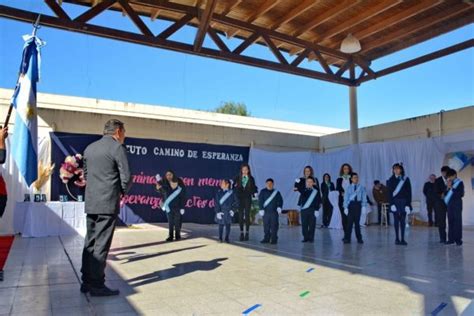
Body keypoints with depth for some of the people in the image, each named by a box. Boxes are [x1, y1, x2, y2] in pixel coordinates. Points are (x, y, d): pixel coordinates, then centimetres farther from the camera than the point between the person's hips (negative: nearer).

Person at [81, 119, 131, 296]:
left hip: (91, 203, 7)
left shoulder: (90, 148, 13)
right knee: (101, 245, -2)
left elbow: (86, 174, 19)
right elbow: (126, 178, -13)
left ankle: (87, 282, 20)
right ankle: (96, 285, 4)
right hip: (108, 204, -7)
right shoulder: (117, 147, -9)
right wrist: (122, 191, 6)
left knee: (90, 242, 13)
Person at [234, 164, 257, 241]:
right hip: (240, 198, 0)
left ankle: (247, 233, 8)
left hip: (248, 198, 0)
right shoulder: (238, 178, 4)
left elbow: (253, 188, 10)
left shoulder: (251, 179, 5)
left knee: (247, 215, 0)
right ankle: (241, 233, 9)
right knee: (240, 216, 1)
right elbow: (234, 186, 2)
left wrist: (255, 193, -8)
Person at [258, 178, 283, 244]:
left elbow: (280, 201, 6)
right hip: (266, 212, 0)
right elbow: (260, 201, 0)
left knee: (274, 226, -1)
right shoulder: (263, 192, 4)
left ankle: (274, 239, 4)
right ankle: (266, 238, 14)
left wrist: (279, 207, -9)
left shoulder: (276, 192, 7)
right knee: (266, 225, 5)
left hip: (274, 212, 0)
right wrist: (261, 209, -8)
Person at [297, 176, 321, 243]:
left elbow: (318, 202, -3)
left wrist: (317, 210, -8)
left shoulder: (316, 191, -1)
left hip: (312, 211, -3)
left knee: (312, 225, 1)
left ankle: (311, 238, 10)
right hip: (303, 210, 3)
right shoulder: (303, 191, 8)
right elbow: (300, 200, 14)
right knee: (304, 225, 5)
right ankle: (305, 238, 14)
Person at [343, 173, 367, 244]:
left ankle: (359, 238, 17)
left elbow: (364, 198, 1)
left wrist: (364, 206, -7)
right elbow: (346, 198, 1)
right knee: (350, 221, -2)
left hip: (358, 204, 1)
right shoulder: (348, 188, 2)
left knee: (357, 222, 7)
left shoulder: (361, 187, 3)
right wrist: (345, 207, -5)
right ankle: (347, 238, 3)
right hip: (351, 204, -1)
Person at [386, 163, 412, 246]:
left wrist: (408, 204, -7)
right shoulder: (391, 180, 3)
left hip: (403, 202, 0)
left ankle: (402, 239, 4)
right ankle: (397, 239, 7)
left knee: (403, 221, 0)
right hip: (395, 202, 0)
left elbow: (409, 192, 0)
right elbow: (389, 193, 0)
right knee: (396, 220, 2)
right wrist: (391, 204, -10)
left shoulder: (405, 179, 2)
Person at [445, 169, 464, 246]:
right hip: (449, 204, 5)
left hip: (457, 203, -5)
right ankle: (451, 239, 9)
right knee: (450, 221, 5)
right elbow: (445, 194, 10)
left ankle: (458, 239, -1)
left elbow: (461, 194, -12)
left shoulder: (460, 183, -4)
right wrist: (448, 188, -5)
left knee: (458, 221, -4)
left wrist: (452, 188, -14)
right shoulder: (449, 183, 12)